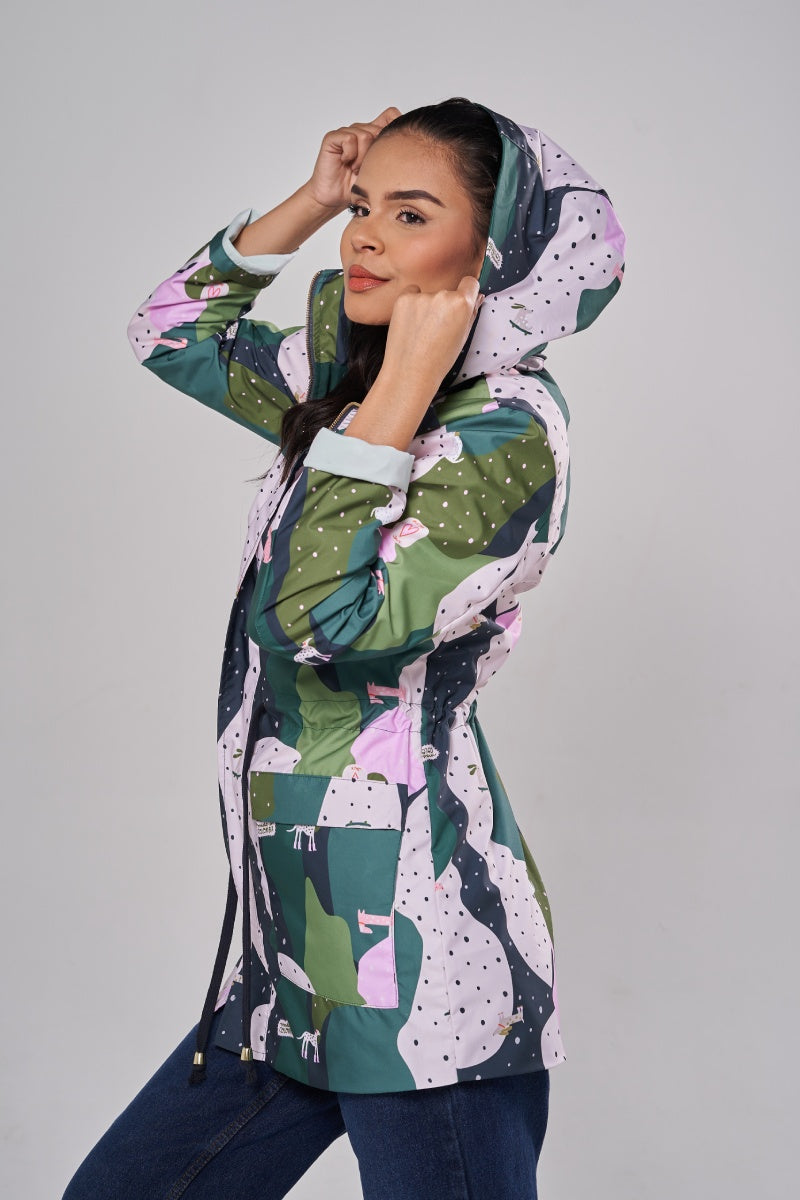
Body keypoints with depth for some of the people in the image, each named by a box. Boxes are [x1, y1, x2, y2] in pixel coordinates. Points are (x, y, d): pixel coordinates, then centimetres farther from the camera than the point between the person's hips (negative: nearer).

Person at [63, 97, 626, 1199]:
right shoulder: (347, 384, 10)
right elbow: (174, 332, 23)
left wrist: (406, 385, -19)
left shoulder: (509, 429, -14)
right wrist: (311, 199, 10)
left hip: (415, 958, -8)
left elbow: (325, 621, -25)